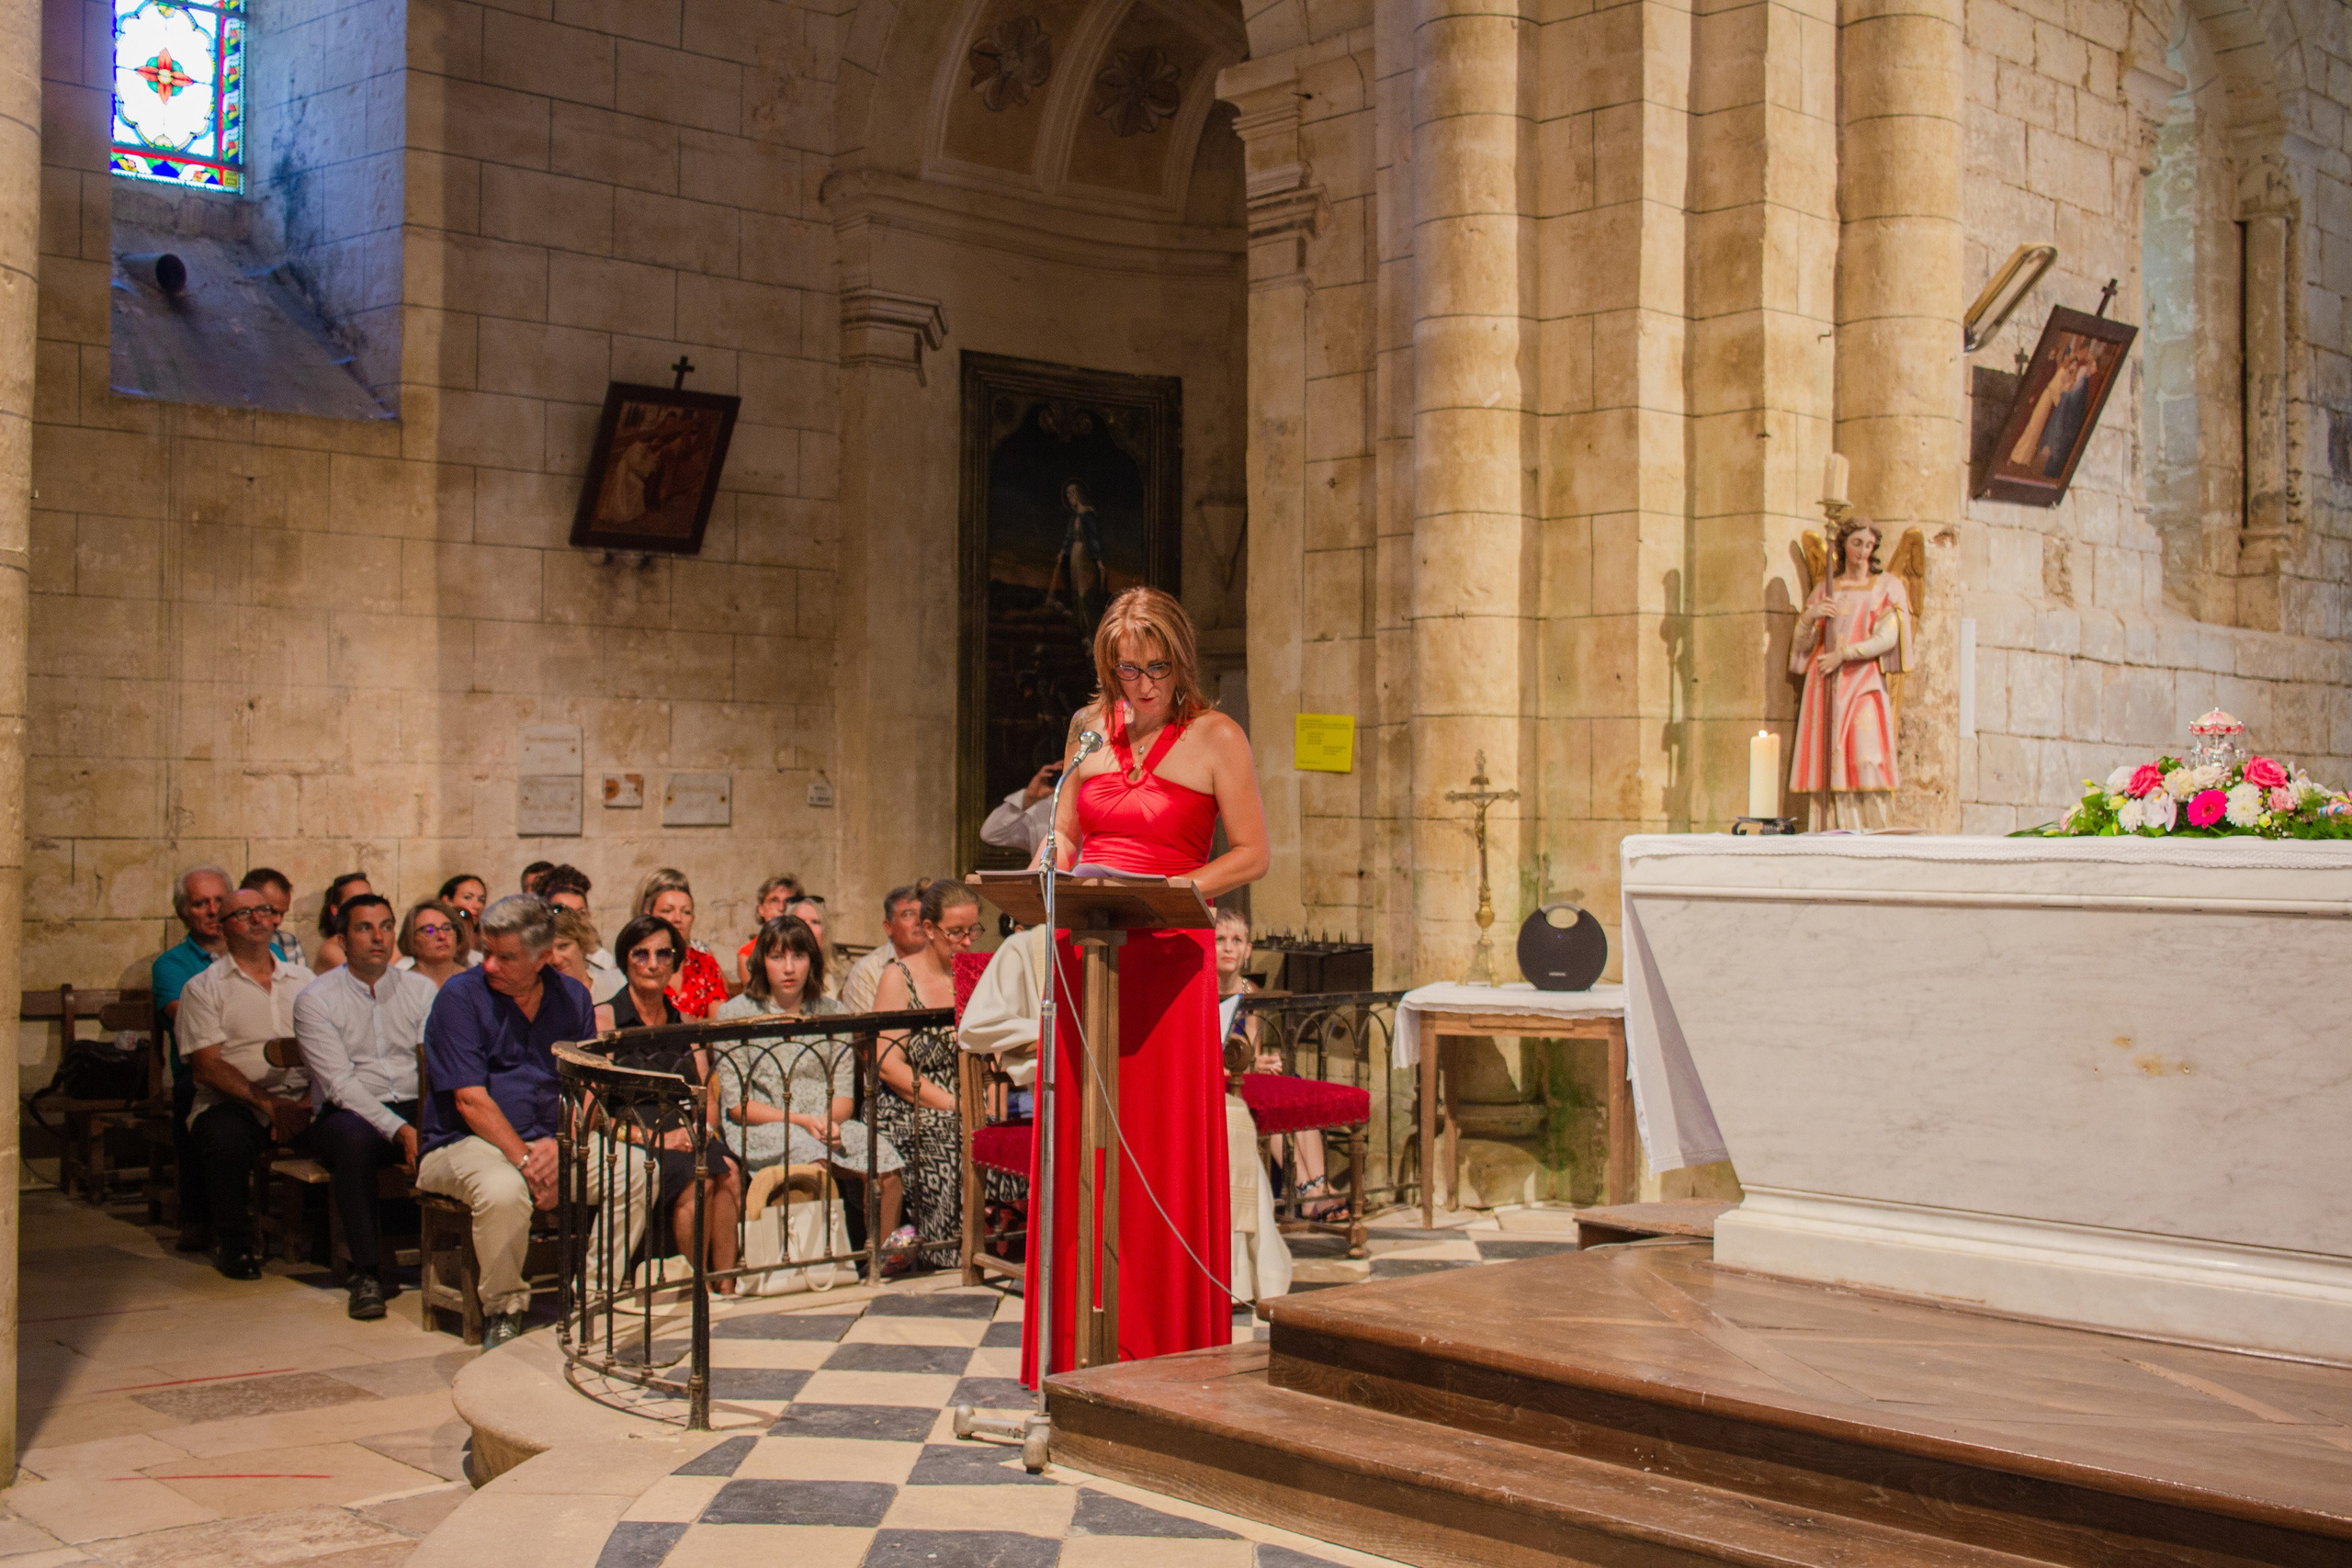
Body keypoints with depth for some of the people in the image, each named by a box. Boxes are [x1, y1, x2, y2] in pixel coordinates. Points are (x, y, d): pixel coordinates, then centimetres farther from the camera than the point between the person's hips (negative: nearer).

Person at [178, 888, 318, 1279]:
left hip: (300, 1104, 2)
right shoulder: (204, 988, 8)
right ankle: (233, 1244, -13)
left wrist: (306, 1103, -10)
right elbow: (207, 1065, -4)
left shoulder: (304, 980, 20)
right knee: (225, 1135, -36)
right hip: (233, 1104, -2)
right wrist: (270, 1104, -16)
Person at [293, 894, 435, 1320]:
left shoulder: (421, 989, 12)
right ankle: (368, 1273, -28)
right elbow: (340, 1082, -10)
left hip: (415, 1112, 2)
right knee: (353, 1136, -38)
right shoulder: (315, 999, 2)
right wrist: (399, 1130, -23)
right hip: (348, 1114, -2)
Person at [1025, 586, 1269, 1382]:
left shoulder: (1215, 739, 0)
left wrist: (1171, 891, -17)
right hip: (1084, 952, 4)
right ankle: (1081, 1348, 12)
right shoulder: (1091, 728, 14)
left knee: (1165, 1156, -3)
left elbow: (1251, 853, -3)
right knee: (1079, 1151, 4)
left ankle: (1170, 1352, 6)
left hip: (1168, 959, -4)